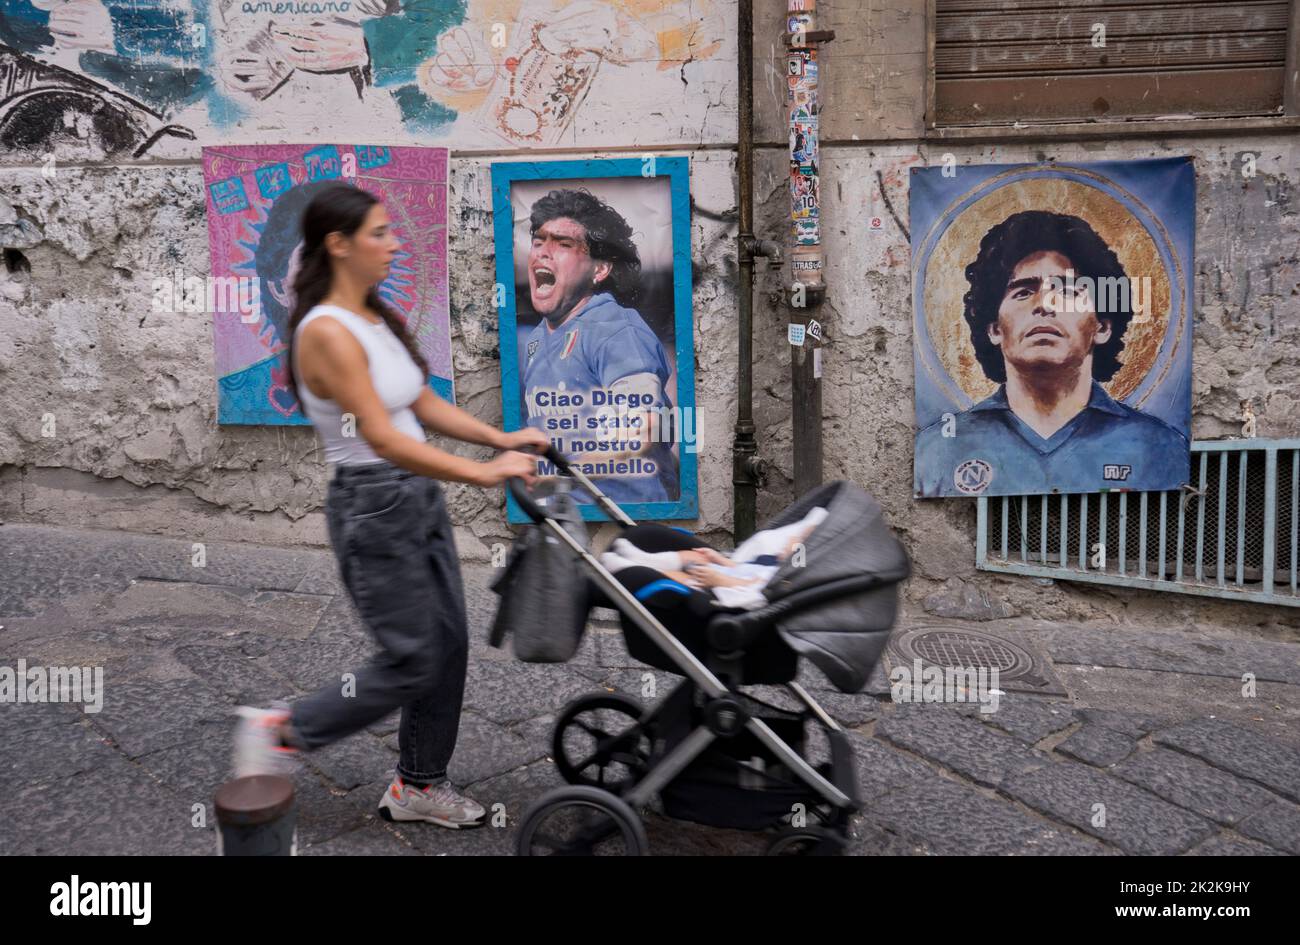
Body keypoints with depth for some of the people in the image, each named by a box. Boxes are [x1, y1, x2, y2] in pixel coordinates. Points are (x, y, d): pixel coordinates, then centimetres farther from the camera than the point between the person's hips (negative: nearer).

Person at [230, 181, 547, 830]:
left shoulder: (376, 319, 9)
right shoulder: (327, 332, -20)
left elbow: (425, 404, 14)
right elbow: (382, 439, -27)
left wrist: (501, 439, 3)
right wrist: (482, 474, -29)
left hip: (419, 496, 9)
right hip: (373, 508, -9)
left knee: (448, 647, 12)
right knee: (410, 664, 0)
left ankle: (419, 785, 28)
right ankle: (279, 732, 19)